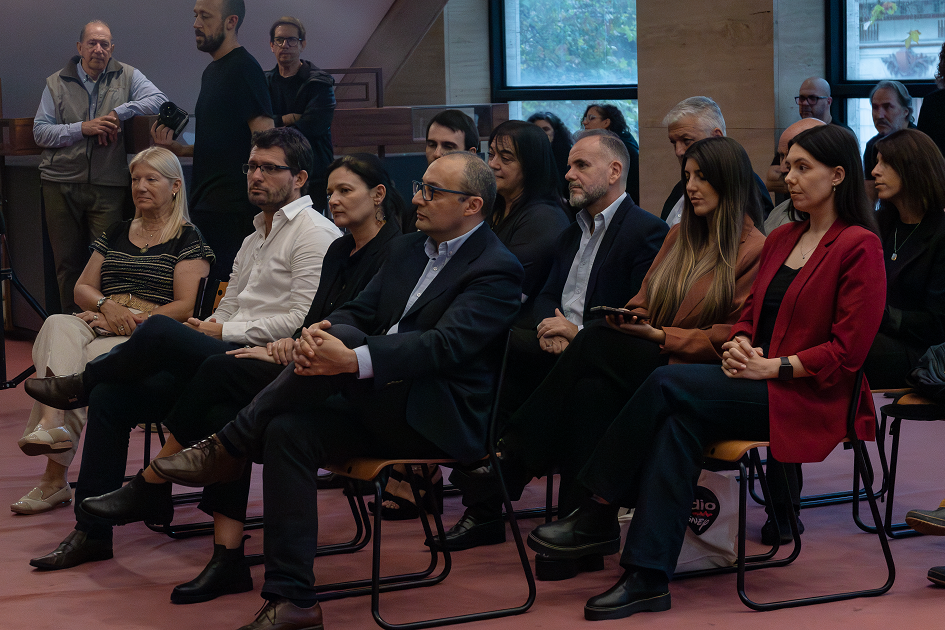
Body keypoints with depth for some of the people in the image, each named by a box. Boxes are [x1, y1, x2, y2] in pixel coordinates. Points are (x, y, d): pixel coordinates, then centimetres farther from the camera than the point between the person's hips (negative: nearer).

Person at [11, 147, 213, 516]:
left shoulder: (188, 240, 5)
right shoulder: (115, 235, 25)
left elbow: (186, 306, -5)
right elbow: (82, 289, 21)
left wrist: (132, 320, -14)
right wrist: (107, 305, -3)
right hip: (99, 326, 5)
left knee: (85, 363, -33)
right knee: (58, 326, -31)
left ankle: (55, 477, -33)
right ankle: (54, 423, -48)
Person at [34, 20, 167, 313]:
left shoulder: (127, 76, 8)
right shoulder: (57, 83, 10)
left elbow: (159, 99, -6)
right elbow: (40, 132, 3)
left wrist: (119, 113, -13)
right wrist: (83, 128, -11)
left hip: (108, 184, -2)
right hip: (61, 183, 2)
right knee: (67, 260, 6)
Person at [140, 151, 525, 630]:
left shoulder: (496, 270, -7)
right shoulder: (408, 250, 19)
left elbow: (446, 344, -21)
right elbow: (357, 311, 12)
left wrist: (352, 359, -33)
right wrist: (313, 332, -13)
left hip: (442, 419, -7)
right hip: (381, 407, 8)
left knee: (344, 338, -28)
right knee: (288, 432, -20)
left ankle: (226, 447, -16)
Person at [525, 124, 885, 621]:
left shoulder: (858, 246, -7)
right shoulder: (781, 240, 17)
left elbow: (847, 351, -12)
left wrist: (771, 366, -16)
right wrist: (739, 346, -1)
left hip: (809, 400, -7)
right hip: (757, 384, 7)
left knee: (669, 383, -24)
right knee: (678, 422, -25)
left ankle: (598, 517, -13)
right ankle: (648, 580, -29)